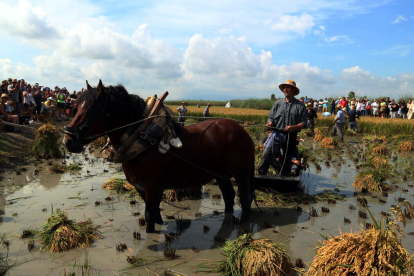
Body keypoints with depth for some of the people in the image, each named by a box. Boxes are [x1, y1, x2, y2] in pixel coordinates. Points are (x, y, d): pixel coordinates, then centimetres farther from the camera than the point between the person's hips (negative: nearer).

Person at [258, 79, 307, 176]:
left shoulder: (300, 105, 4)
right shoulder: (278, 103, 12)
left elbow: (304, 123, 0)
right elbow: (271, 116, 13)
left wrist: (293, 127, -19)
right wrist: (270, 122, -11)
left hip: (291, 136, -1)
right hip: (277, 134, 1)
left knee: (288, 159, 6)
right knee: (267, 154, -16)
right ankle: (261, 175, -7)